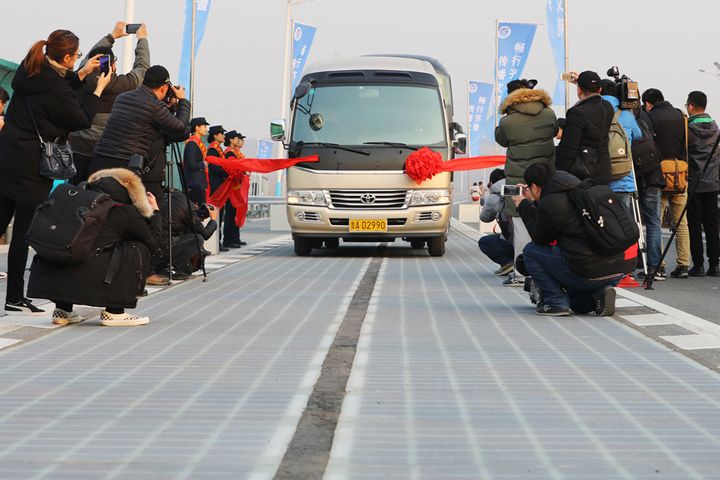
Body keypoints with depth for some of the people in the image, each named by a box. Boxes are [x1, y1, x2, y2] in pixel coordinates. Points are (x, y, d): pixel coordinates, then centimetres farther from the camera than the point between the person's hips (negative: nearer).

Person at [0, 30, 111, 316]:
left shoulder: (29, 71, 7)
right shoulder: (55, 86, -18)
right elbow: (82, 120, -5)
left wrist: (82, 74, 19)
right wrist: (98, 90, 5)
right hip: (31, 163, -8)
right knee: (24, 229, -3)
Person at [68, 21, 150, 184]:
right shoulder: (119, 85, -10)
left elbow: (92, 56, 20)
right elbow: (142, 67, 7)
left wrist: (112, 36, 33)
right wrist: (142, 39, 22)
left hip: (76, 146, 4)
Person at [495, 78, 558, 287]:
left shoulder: (508, 122, -12)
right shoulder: (549, 114, 1)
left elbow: (500, 139, 6)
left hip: (519, 179, -4)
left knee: (522, 225, -1)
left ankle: (521, 274, 0)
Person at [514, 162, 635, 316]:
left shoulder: (549, 203, -10)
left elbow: (540, 238, 7)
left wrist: (524, 207, 17)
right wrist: (533, 203, 33)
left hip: (592, 272, -9)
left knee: (531, 251, 9)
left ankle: (555, 302, 2)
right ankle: (598, 294, 6)